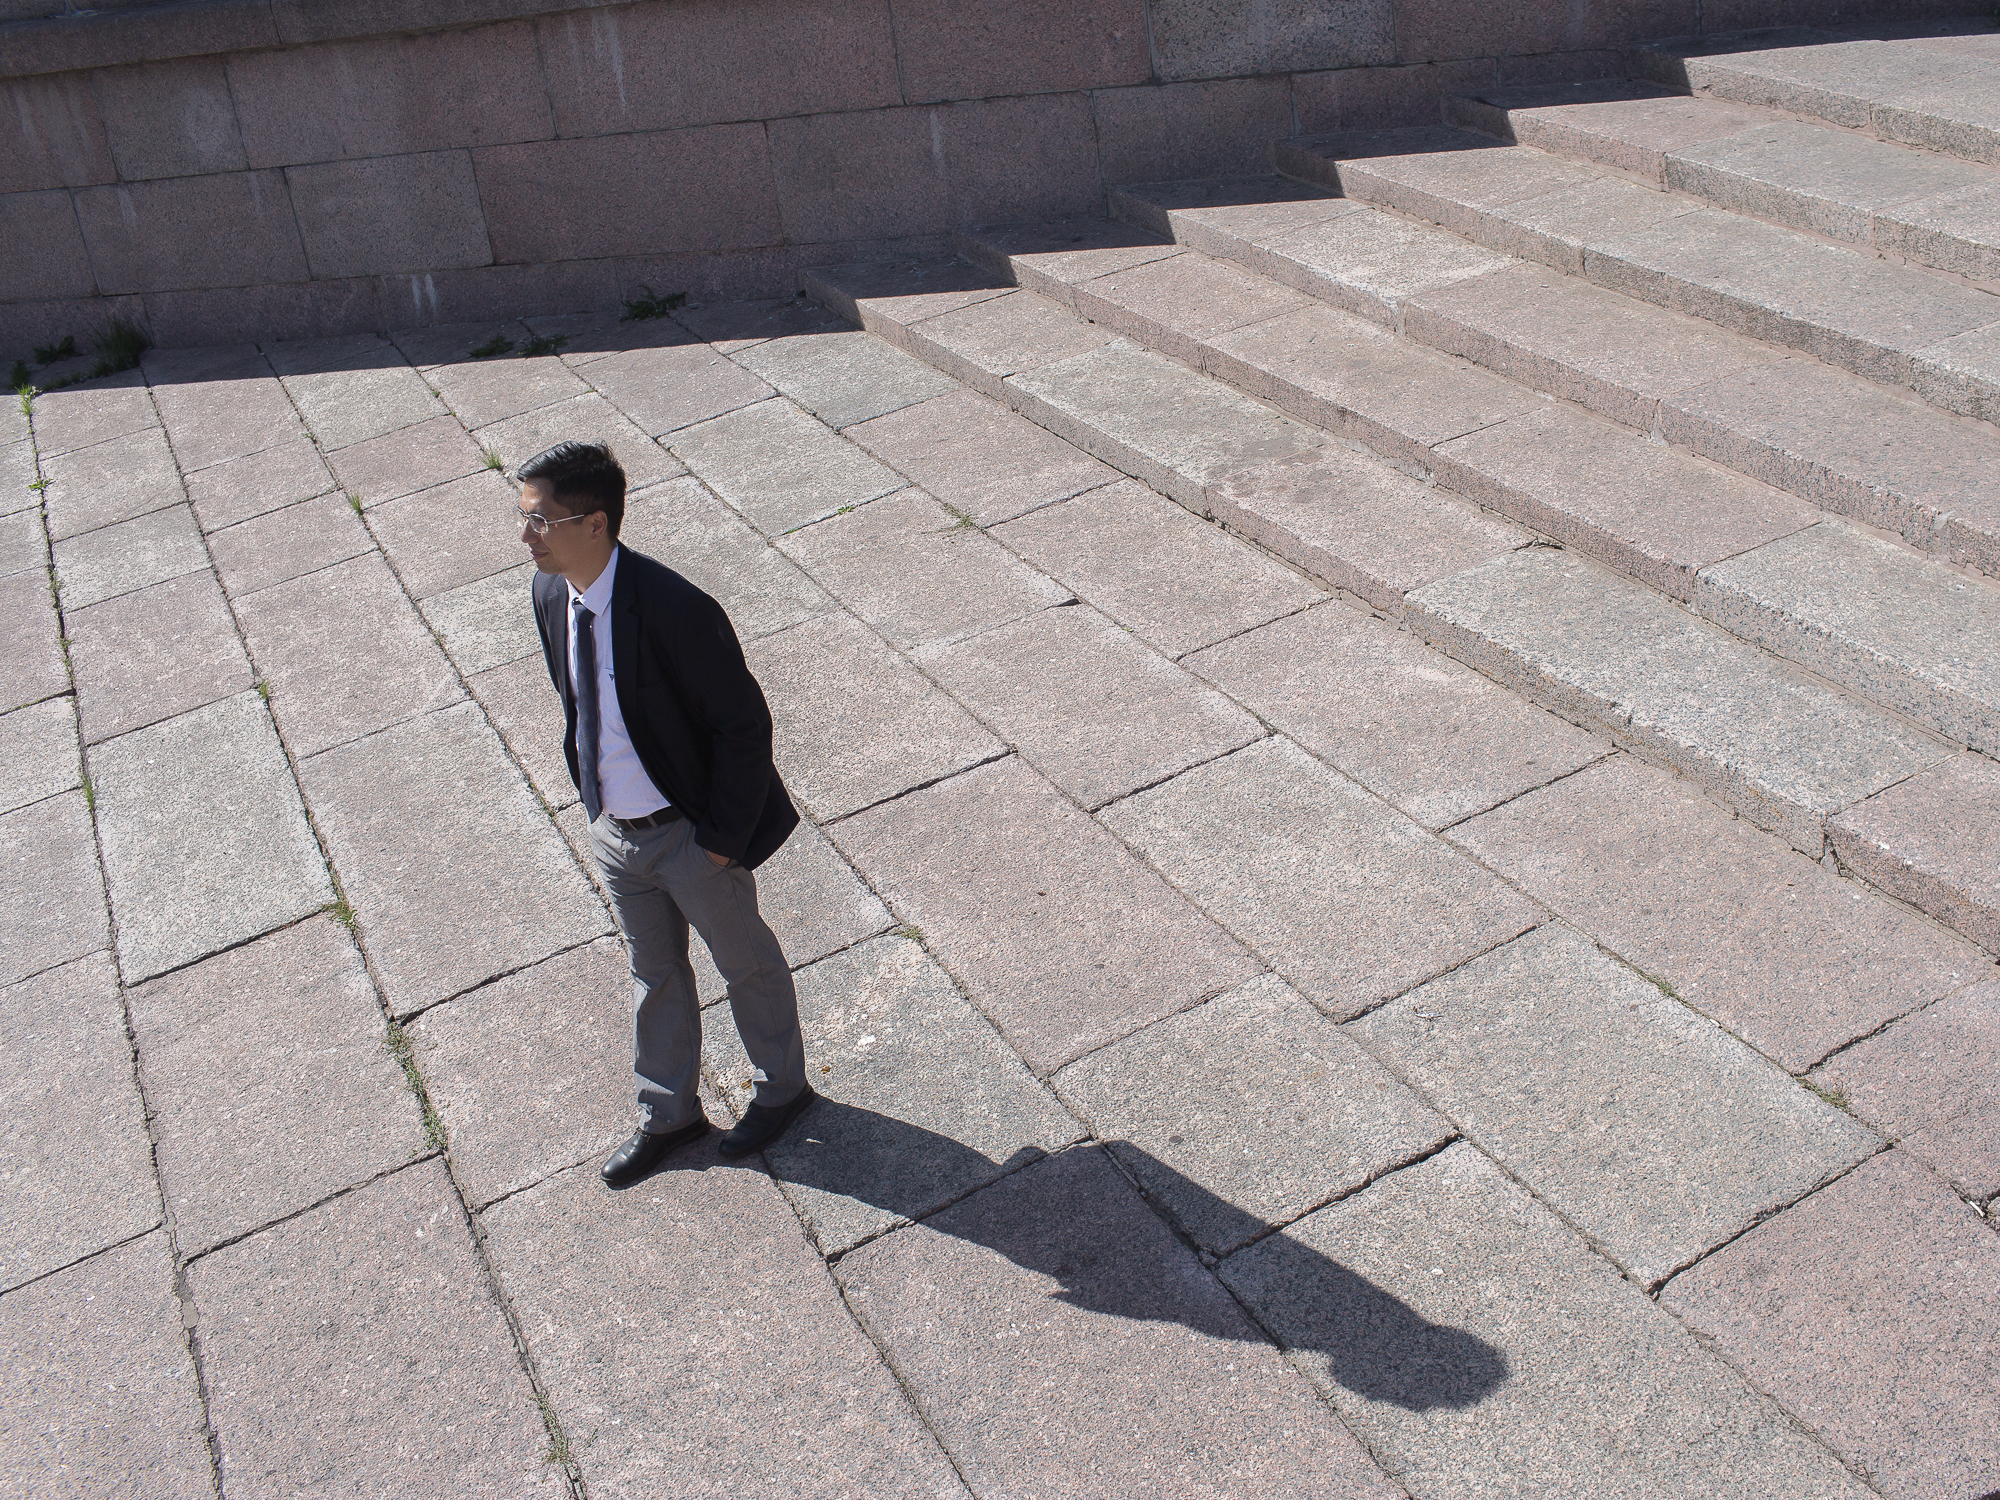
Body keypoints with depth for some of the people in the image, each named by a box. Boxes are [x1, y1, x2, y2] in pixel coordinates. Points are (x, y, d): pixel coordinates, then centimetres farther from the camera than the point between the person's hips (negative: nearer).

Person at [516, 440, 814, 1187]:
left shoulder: (675, 610, -31)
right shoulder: (551, 594, -7)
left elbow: (743, 724, -23)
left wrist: (722, 837, -19)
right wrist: (592, 796, 10)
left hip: (691, 834, -7)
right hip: (614, 831, 7)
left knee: (746, 961, 18)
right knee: (653, 972, 23)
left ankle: (782, 1088, 44)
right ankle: (667, 1115, 44)